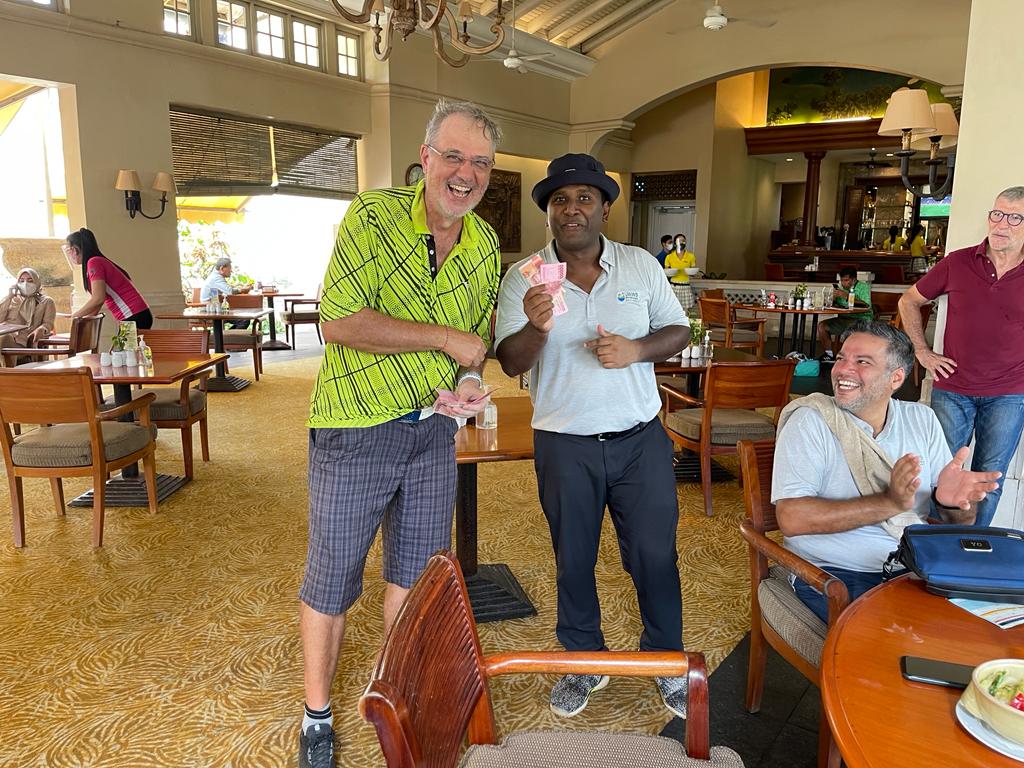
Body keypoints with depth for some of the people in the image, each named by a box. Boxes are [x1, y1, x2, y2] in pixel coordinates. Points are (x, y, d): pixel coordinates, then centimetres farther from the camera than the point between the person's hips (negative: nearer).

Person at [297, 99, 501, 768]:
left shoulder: (485, 244, 6)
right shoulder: (373, 216, -13)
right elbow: (339, 323, -23)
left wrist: (469, 382, -6)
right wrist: (444, 337, -20)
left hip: (433, 430, 5)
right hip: (355, 430, -5)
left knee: (416, 576, 18)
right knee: (332, 582, 9)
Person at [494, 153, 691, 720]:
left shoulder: (641, 265, 1)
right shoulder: (523, 279, -5)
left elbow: (678, 331, 5)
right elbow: (510, 363, -11)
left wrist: (636, 349, -16)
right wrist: (536, 327, -33)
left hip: (639, 438, 1)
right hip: (564, 445, 0)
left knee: (654, 555, 10)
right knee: (573, 561, 14)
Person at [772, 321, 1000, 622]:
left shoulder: (922, 420, 8)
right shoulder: (810, 421, -8)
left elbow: (962, 521, 8)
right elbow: (791, 518, -19)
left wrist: (951, 500, -16)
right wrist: (889, 502, -23)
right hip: (834, 575, -5)